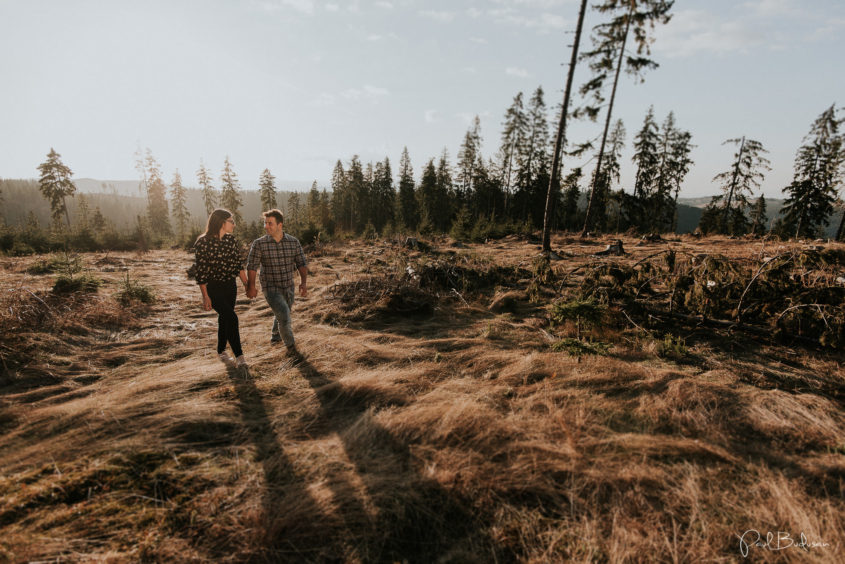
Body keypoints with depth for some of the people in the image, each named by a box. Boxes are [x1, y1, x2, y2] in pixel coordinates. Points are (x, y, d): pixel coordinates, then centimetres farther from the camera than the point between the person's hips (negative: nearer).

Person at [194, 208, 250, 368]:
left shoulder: (231, 240, 3)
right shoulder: (204, 243, -14)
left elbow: (239, 264, 10)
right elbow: (201, 271, -14)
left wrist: (246, 284, 8)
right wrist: (205, 296, -16)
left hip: (230, 286, 6)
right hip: (213, 288, -6)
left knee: (224, 319, 16)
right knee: (231, 318, -17)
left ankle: (221, 352, 34)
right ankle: (239, 355, -7)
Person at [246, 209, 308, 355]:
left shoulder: (294, 242, -5)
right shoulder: (259, 244, -11)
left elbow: (302, 263, -5)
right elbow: (251, 266, -5)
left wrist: (303, 282, -17)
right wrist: (251, 287, -7)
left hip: (288, 287, 4)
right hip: (270, 288, -4)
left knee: (282, 314, 23)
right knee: (284, 316, -16)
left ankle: (275, 335, 53)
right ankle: (290, 344, 7)